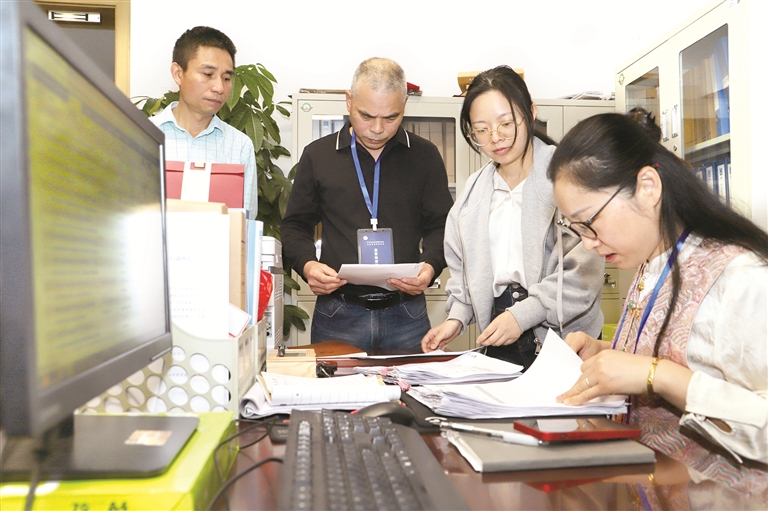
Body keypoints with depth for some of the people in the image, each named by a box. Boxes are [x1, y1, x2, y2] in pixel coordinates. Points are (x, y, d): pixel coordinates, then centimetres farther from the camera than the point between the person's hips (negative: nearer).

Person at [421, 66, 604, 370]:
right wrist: (457, 317, 1)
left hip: (563, 336, -4)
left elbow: (584, 271, -15)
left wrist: (523, 315, -20)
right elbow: (463, 267, 15)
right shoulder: (474, 190, 11)